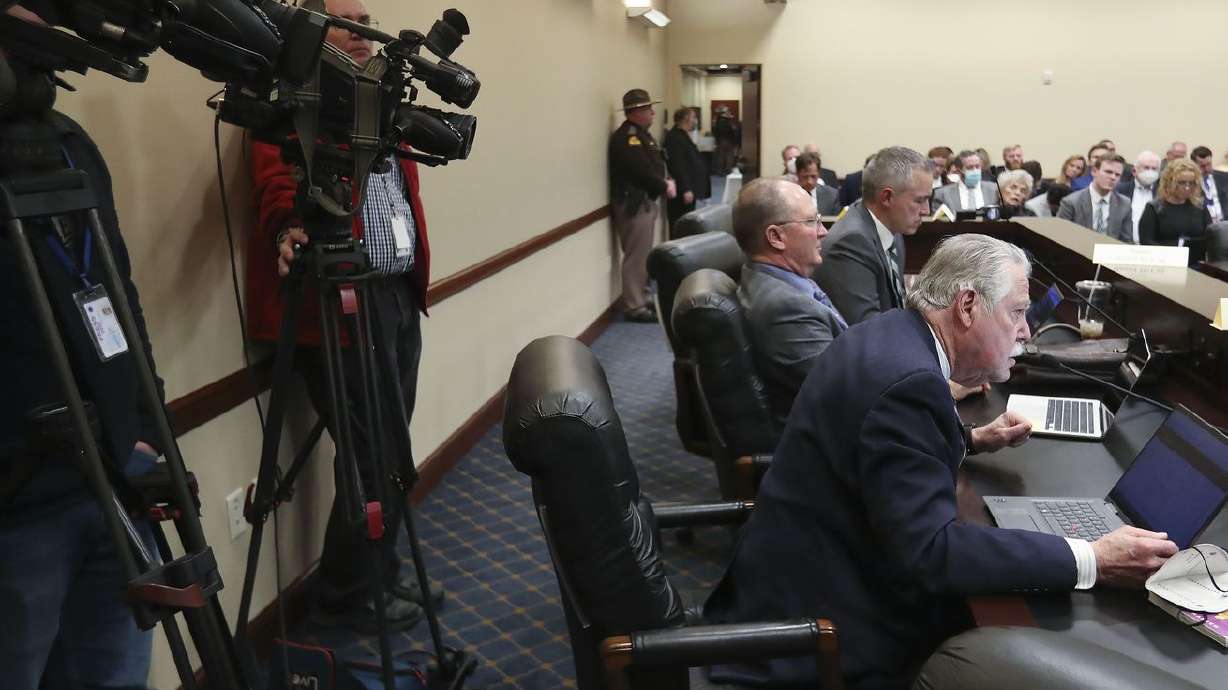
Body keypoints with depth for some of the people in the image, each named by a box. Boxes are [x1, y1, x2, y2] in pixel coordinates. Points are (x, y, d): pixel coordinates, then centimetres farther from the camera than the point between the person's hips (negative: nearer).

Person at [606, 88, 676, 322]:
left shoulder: (641, 133, 16)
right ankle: (634, 307, -1)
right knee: (636, 256, -7)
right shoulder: (627, 135, -17)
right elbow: (642, 170, -24)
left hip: (645, 201, 11)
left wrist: (666, 182, 0)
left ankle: (641, 298, 27)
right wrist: (664, 187, -11)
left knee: (643, 254, 17)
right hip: (633, 203, -11)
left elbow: (654, 163, 18)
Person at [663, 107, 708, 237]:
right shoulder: (674, 137, -14)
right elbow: (678, 166, -22)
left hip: (688, 189, 11)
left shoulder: (682, 136, 18)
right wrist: (686, 189, -26)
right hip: (682, 192, -11)